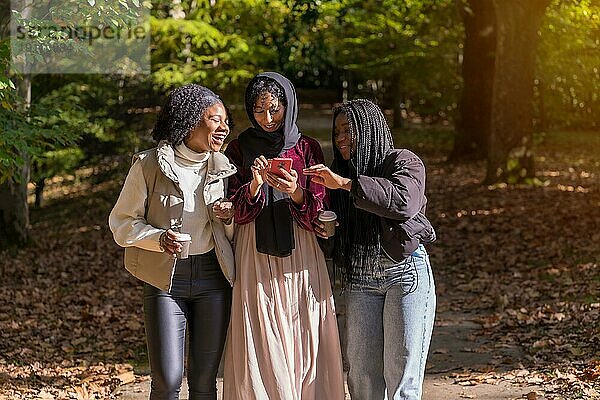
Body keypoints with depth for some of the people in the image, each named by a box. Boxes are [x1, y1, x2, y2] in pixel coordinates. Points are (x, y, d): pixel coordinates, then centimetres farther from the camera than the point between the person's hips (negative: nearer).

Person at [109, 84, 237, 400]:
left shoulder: (222, 166, 8)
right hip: (166, 278, -3)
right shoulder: (149, 165, -4)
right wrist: (160, 238, -18)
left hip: (213, 277, 3)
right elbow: (121, 222, -1)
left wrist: (230, 217, -5)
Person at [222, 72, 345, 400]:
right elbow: (236, 213, -1)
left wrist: (295, 192, -20)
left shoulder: (307, 148, 7)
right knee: (261, 351, -3)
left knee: (305, 346, -1)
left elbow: (318, 212, 0)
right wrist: (255, 184, -20)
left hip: (300, 260, 1)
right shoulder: (239, 149, 7)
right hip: (255, 260, 0)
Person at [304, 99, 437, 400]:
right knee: (361, 373, 1)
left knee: (400, 375, -6)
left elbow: (404, 201, -23)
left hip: (405, 273, -5)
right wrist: (320, 225, 0)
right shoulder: (339, 173, 18)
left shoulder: (403, 162, -1)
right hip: (359, 280, 5)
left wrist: (346, 183, -22)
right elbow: (337, 228, 24)